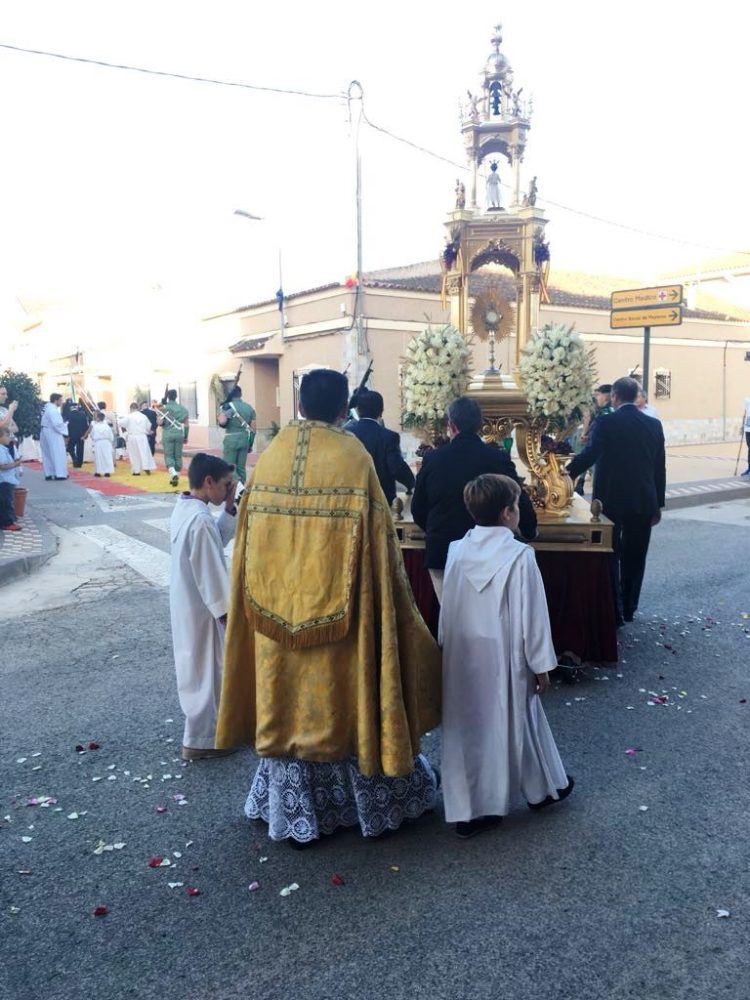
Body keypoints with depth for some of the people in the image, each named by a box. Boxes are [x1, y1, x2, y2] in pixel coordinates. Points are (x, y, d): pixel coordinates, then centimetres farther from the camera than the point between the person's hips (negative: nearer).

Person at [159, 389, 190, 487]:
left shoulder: (164, 408, -3)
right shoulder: (182, 408, 5)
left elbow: (160, 422, -12)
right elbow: (187, 425, 3)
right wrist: (186, 436, 14)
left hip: (168, 434, -2)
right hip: (179, 434, 2)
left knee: (169, 456, 3)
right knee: (178, 456, 10)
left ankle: (173, 474, -20)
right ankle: (176, 478, 14)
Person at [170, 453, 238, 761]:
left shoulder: (184, 508, 4)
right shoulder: (201, 519, -27)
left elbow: (218, 539, 13)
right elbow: (210, 573, -25)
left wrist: (229, 508, 1)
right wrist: (225, 610, -17)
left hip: (186, 602, 10)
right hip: (202, 608, -10)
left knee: (196, 667, 22)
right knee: (204, 670, 4)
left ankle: (202, 725, 39)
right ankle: (198, 740, 17)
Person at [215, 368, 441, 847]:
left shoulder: (270, 456, -1)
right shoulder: (353, 457, -12)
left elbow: (252, 541, 5)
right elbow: (378, 540, -11)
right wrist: (392, 595, 2)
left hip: (278, 607, 3)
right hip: (339, 607, -3)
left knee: (289, 700, 14)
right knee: (348, 695, 12)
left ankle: (294, 810, 26)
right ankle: (376, 800, 31)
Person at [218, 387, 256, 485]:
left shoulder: (229, 406, -8)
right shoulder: (249, 407, 9)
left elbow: (222, 422, -22)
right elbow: (253, 429, 8)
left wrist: (222, 411, -2)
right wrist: (250, 444, 16)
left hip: (232, 439, -5)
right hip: (245, 440, 5)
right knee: (241, 467, 10)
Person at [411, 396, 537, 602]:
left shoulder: (432, 459, -5)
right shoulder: (499, 459, -9)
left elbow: (417, 509, 4)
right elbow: (521, 505, -5)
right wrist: (529, 532, 16)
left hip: (441, 553, 1)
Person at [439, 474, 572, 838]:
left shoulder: (456, 551, -3)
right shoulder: (519, 556, -17)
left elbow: (447, 608, 4)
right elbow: (531, 615, -13)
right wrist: (541, 664, -3)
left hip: (461, 658, 4)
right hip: (504, 659, -4)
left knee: (466, 726, 11)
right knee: (514, 722, 15)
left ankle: (466, 810, 19)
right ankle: (541, 787, 39)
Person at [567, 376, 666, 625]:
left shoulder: (606, 424, -11)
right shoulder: (654, 425, 4)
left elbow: (589, 454, -22)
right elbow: (660, 467, 7)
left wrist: (567, 472, -11)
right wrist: (658, 504, 14)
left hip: (611, 501, -4)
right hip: (644, 502, 4)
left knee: (609, 556, 6)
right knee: (634, 557, 15)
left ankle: (614, 612, 7)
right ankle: (629, 608, 25)